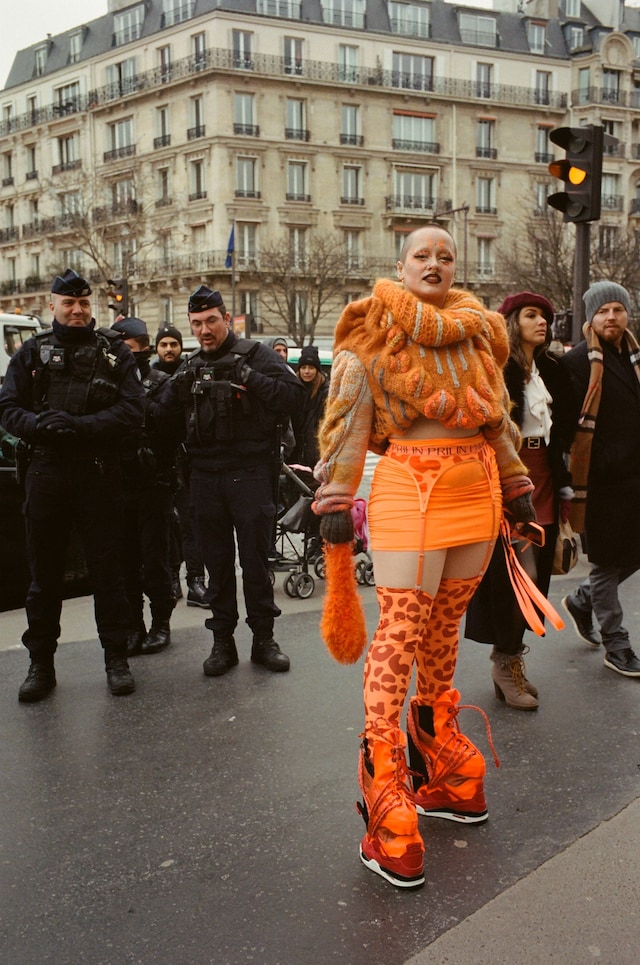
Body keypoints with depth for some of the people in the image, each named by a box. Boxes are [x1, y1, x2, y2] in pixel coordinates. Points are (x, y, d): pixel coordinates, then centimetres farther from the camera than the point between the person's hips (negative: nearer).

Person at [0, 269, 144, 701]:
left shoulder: (115, 352, 5)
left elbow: (133, 409, -5)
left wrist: (81, 426, -18)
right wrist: (41, 425, -17)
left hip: (100, 474, -1)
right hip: (46, 473, 2)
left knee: (109, 569, 5)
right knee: (45, 573, 8)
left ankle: (116, 658, 17)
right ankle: (41, 662, 19)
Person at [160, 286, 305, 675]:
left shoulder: (255, 354, 0)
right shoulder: (191, 366, 15)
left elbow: (294, 395, -12)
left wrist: (248, 377, -20)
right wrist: (177, 390, -7)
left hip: (250, 472, -4)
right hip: (205, 476, 4)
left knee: (255, 559, 3)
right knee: (217, 561, 9)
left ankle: (264, 638, 15)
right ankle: (223, 640, 18)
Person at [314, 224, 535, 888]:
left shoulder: (477, 330, 16)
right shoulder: (376, 330, 0)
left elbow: (498, 416, 22)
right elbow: (347, 420, -4)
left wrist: (516, 485, 21)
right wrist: (335, 500, -9)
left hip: (477, 494, 6)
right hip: (410, 492, -5)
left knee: (445, 627, 13)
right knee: (399, 634, -8)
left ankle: (437, 766, 29)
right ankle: (384, 805, -1)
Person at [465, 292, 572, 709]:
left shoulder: (550, 369, 14)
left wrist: (563, 482, 16)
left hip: (543, 475, 7)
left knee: (535, 572, 8)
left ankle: (509, 657, 21)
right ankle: (508, 663, 9)